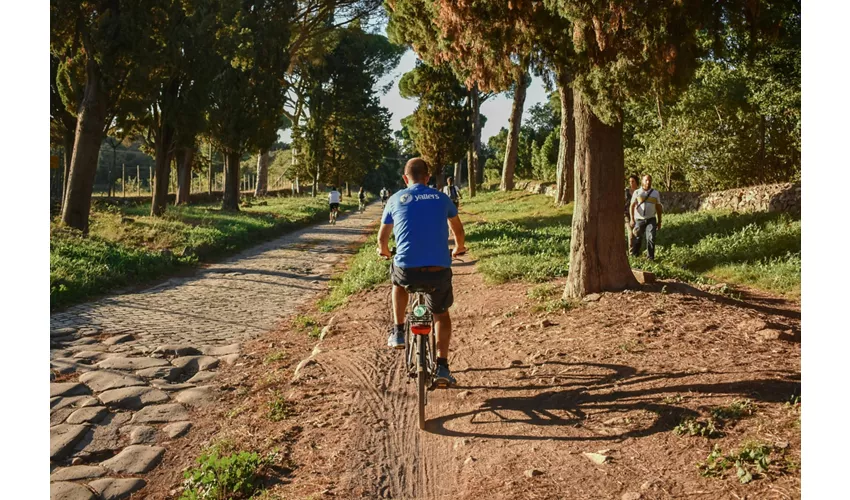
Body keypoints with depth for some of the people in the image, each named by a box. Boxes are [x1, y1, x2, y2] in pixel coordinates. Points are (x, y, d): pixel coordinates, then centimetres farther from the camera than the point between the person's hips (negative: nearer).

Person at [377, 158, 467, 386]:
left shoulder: (396, 199, 9)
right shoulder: (441, 198, 11)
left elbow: (382, 236, 20)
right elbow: (458, 229, 27)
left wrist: (384, 251, 43)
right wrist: (459, 248, 48)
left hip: (407, 269, 0)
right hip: (439, 270, 1)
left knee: (398, 279, 36)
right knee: (441, 313, 25)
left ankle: (398, 331, 30)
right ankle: (442, 366, 16)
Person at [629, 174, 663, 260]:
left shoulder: (655, 193, 5)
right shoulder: (637, 192, 0)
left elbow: (658, 208, 10)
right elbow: (632, 206, -8)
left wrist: (659, 221, 8)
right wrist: (632, 219, -19)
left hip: (651, 220, 0)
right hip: (639, 220, 0)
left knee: (651, 238, -12)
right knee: (637, 239, 7)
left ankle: (651, 258, -5)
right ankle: (634, 256, 26)